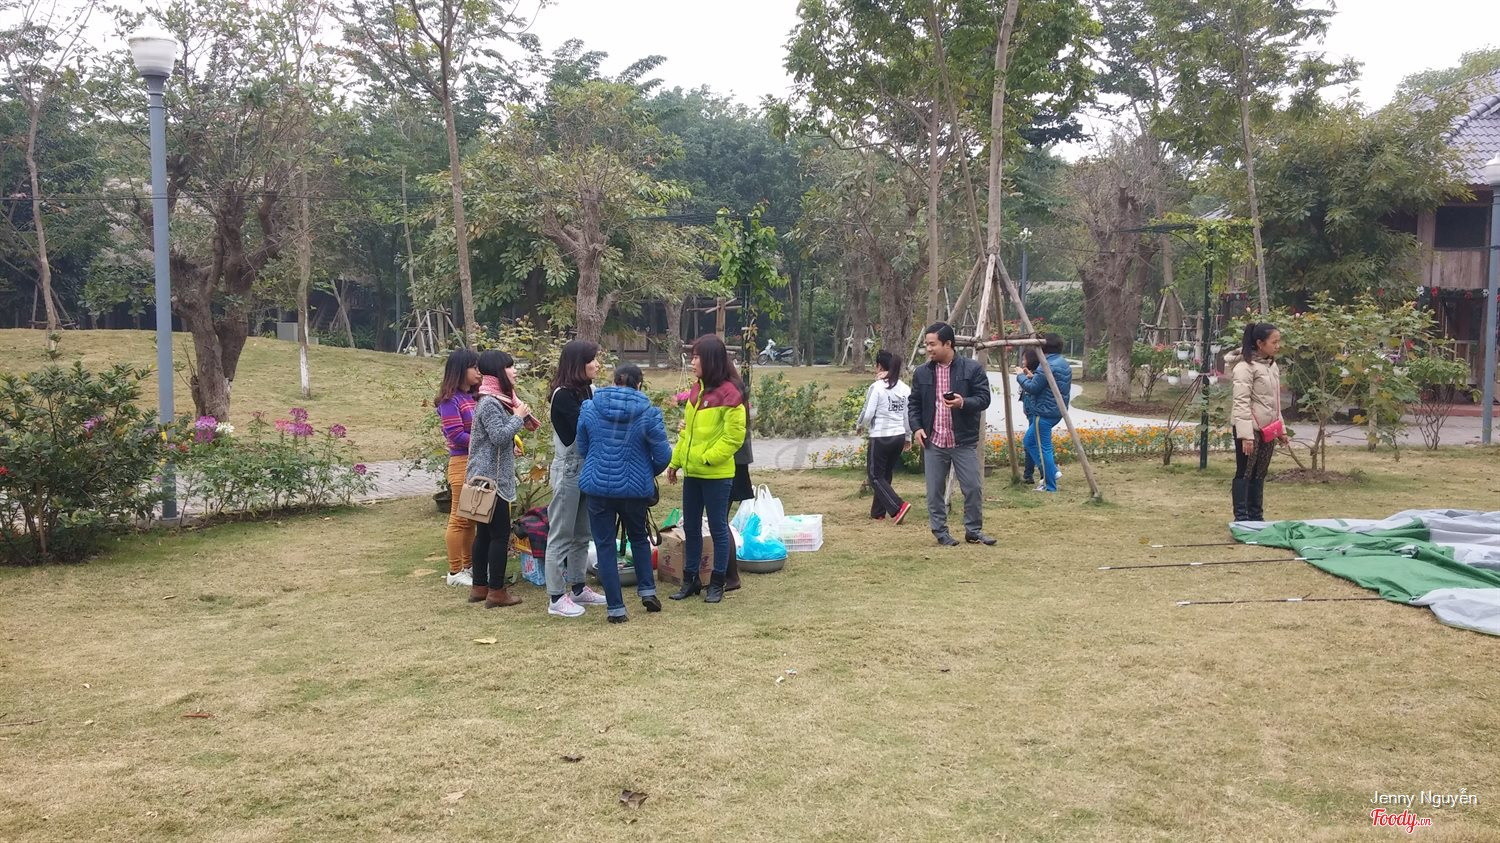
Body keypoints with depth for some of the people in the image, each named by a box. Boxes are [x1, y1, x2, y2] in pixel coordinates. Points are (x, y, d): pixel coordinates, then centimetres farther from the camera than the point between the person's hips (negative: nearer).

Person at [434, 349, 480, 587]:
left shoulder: (473, 397, 11)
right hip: (462, 463, -8)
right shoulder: (450, 400, -11)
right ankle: (455, 572, 8)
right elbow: (456, 436, -15)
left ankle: (468, 566, 24)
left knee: (472, 518, 14)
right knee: (459, 519, 0)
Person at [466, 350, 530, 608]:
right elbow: (499, 436, -25)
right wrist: (519, 417, -15)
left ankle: (479, 586, 19)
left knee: (484, 532, 13)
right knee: (500, 533, -6)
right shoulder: (490, 403, -16)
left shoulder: (496, 400, 16)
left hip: (488, 476, 10)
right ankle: (496, 591, -1)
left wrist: (519, 416, 9)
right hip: (491, 477, -10)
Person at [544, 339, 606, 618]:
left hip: (588, 469, 8)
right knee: (561, 536, -1)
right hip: (568, 471, -8)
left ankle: (578, 588, 27)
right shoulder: (563, 395, -14)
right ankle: (556, 598, 4)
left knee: (582, 534, 16)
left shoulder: (589, 391, 8)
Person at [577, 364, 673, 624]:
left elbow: (581, 448, 7)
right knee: (639, 537, 25)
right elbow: (663, 456, -7)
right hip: (636, 488, 0)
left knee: (605, 545, 9)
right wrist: (650, 473, 14)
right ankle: (647, 590, 22)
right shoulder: (648, 413, -9)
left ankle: (615, 608, 10)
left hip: (597, 486, 0)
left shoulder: (589, 408, -3)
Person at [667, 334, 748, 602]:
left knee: (717, 529, 5)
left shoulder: (729, 393, -14)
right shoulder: (696, 390, 10)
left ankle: (717, 584, 16)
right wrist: (675, 460, 13)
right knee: (690, 528, 14)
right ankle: (690, 580, 26)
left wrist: (707, 458, -18)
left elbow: (733, 436, -15)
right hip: (692, 473, 8)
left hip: (717, 474, -7)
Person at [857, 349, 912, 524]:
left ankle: (898, 507, -11)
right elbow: (908, 415, 10)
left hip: (881, 437, -6)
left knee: (875, 476, 4)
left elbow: (867, 414, -12)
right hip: (898, 436, 6)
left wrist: (860, 426, 9)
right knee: (886, 475, 17)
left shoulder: (877, 387, -13)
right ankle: (878, 512, 23)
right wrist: (907, 436, 22)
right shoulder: (905, 388, 5)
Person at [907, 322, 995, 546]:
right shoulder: (921, 372, 5)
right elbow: (914, 404, 11)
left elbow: (984, 398, -4)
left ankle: (974, 531, 17)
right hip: (933, 443, 2)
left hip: (964, 442, -2)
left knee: (973, 488, 0)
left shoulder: (972, 368, -3)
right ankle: (941, 533, 17)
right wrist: (916, 427, -5)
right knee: (935, 491, 5)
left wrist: (963, 403, -23)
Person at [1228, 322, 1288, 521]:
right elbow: (1241, 402, -18)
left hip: (1267, 428, 8)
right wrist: (1246, 434, -23)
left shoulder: (1272, 366, 14)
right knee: (1245, 473, -3)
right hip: (1250, 428, -8)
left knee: (1260, 474, 12)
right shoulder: (1245, 366, -14)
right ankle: (1241, 518, 0)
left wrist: (1280, 428, 18)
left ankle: (1256, 517, 19)